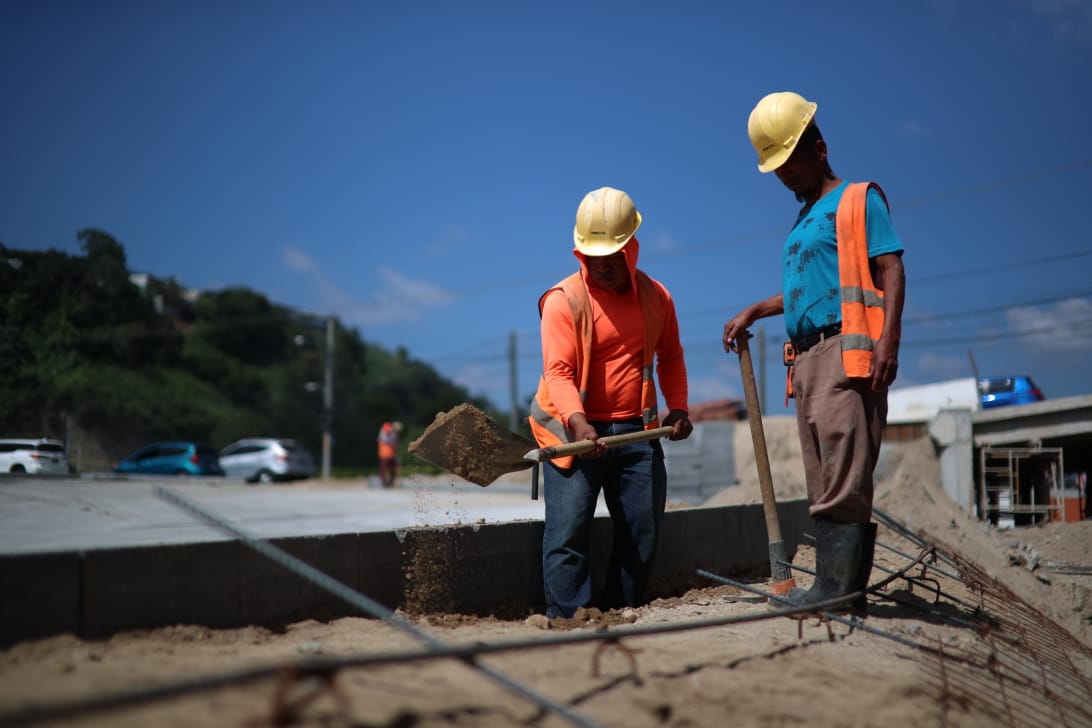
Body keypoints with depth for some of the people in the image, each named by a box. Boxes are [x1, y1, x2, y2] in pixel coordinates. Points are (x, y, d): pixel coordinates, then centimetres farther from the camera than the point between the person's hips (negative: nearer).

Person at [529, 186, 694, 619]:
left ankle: (624, 614, 23)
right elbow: (558, 371, -18)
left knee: (644, 527, 8)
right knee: (569, 530, -7)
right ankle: (567, 619, 3)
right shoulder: (564, 300, -9)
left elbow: (670, 356, 19)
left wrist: (678, 407, 5)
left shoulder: (656, 297, 6)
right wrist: (577, 421, -33)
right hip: (577, 429, -4)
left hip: (636, 429, 5)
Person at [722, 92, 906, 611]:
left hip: (847, 351, -8)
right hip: (807, 358, 8)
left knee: (843, 477, -12)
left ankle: (836, 585, -12)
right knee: (826, 483, 4)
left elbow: (891, 272, -7)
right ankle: (840, 588, 6)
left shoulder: (858, 199, 3)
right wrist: (753, 312, 30)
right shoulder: (804, 218, 26)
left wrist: (888, 340, -19)